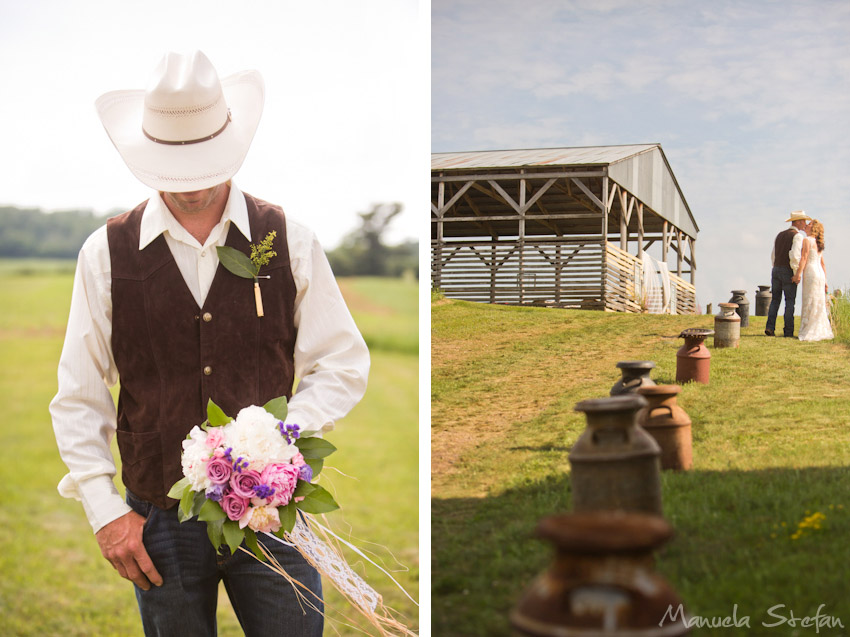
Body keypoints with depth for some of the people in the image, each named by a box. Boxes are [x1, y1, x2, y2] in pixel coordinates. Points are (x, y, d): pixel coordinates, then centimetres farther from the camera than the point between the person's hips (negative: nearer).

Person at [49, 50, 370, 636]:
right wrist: (105, 510, -4)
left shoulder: (290, 242, 0)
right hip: (159, 526, 0)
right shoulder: (107, 253, 0)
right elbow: (79, 400, 4)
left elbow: (344, 364, 3)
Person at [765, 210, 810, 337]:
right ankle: (788, 330, 1)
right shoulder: (798, 236, -7)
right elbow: (794, 255, -21)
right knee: (790, 301, 2)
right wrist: (797, 274, -14)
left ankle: (770, 327, -2)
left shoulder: (779, 235, 16)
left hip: (776, 270, 6)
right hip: (789, 272, -6)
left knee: (775, 300, 11)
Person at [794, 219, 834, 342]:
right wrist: (825, 281, 20)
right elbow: (823, 264, 19)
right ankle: (822, 331, 13)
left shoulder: (807, 240, -6)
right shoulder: (819, 244, 18)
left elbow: (804, 258, -15)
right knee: (819, 304, 11)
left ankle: (811, 333, -6)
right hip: (820, 273, 8)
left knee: (810, 304, -6)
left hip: (810, 273, -8)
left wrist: (798, 273, -18)